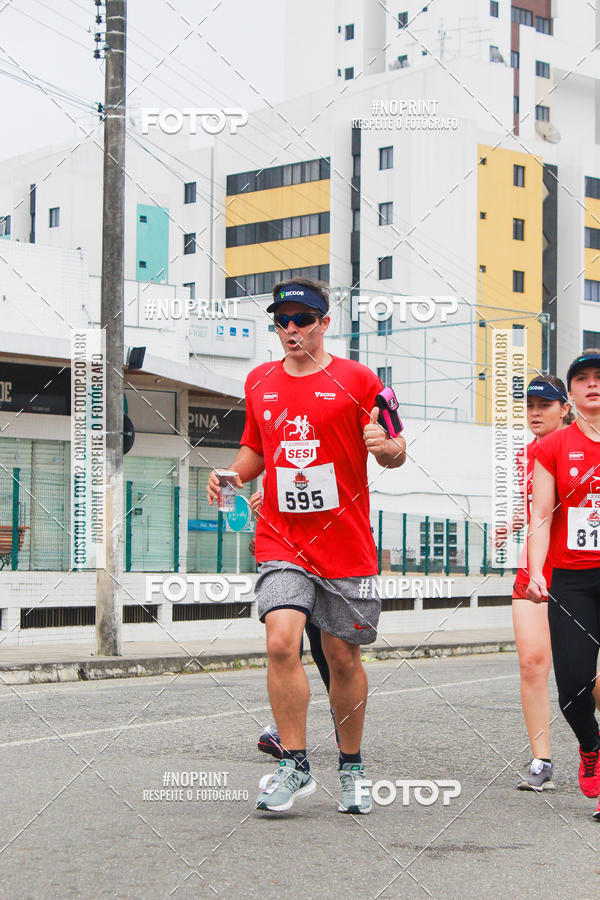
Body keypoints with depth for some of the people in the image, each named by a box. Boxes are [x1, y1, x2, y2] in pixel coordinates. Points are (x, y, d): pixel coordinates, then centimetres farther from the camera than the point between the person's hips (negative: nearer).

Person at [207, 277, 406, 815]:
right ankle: (294, 766, -6)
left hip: (345, 544, -2)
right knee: (281, 642, -17)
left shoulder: (355, 380, 0)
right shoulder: (260, 382, 11)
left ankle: (352, 769, 24)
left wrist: (387, 446, -22)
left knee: (343, 657, 6)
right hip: (281, 542, 2)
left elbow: (395, 453, 1)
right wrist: (231, 477, 5)